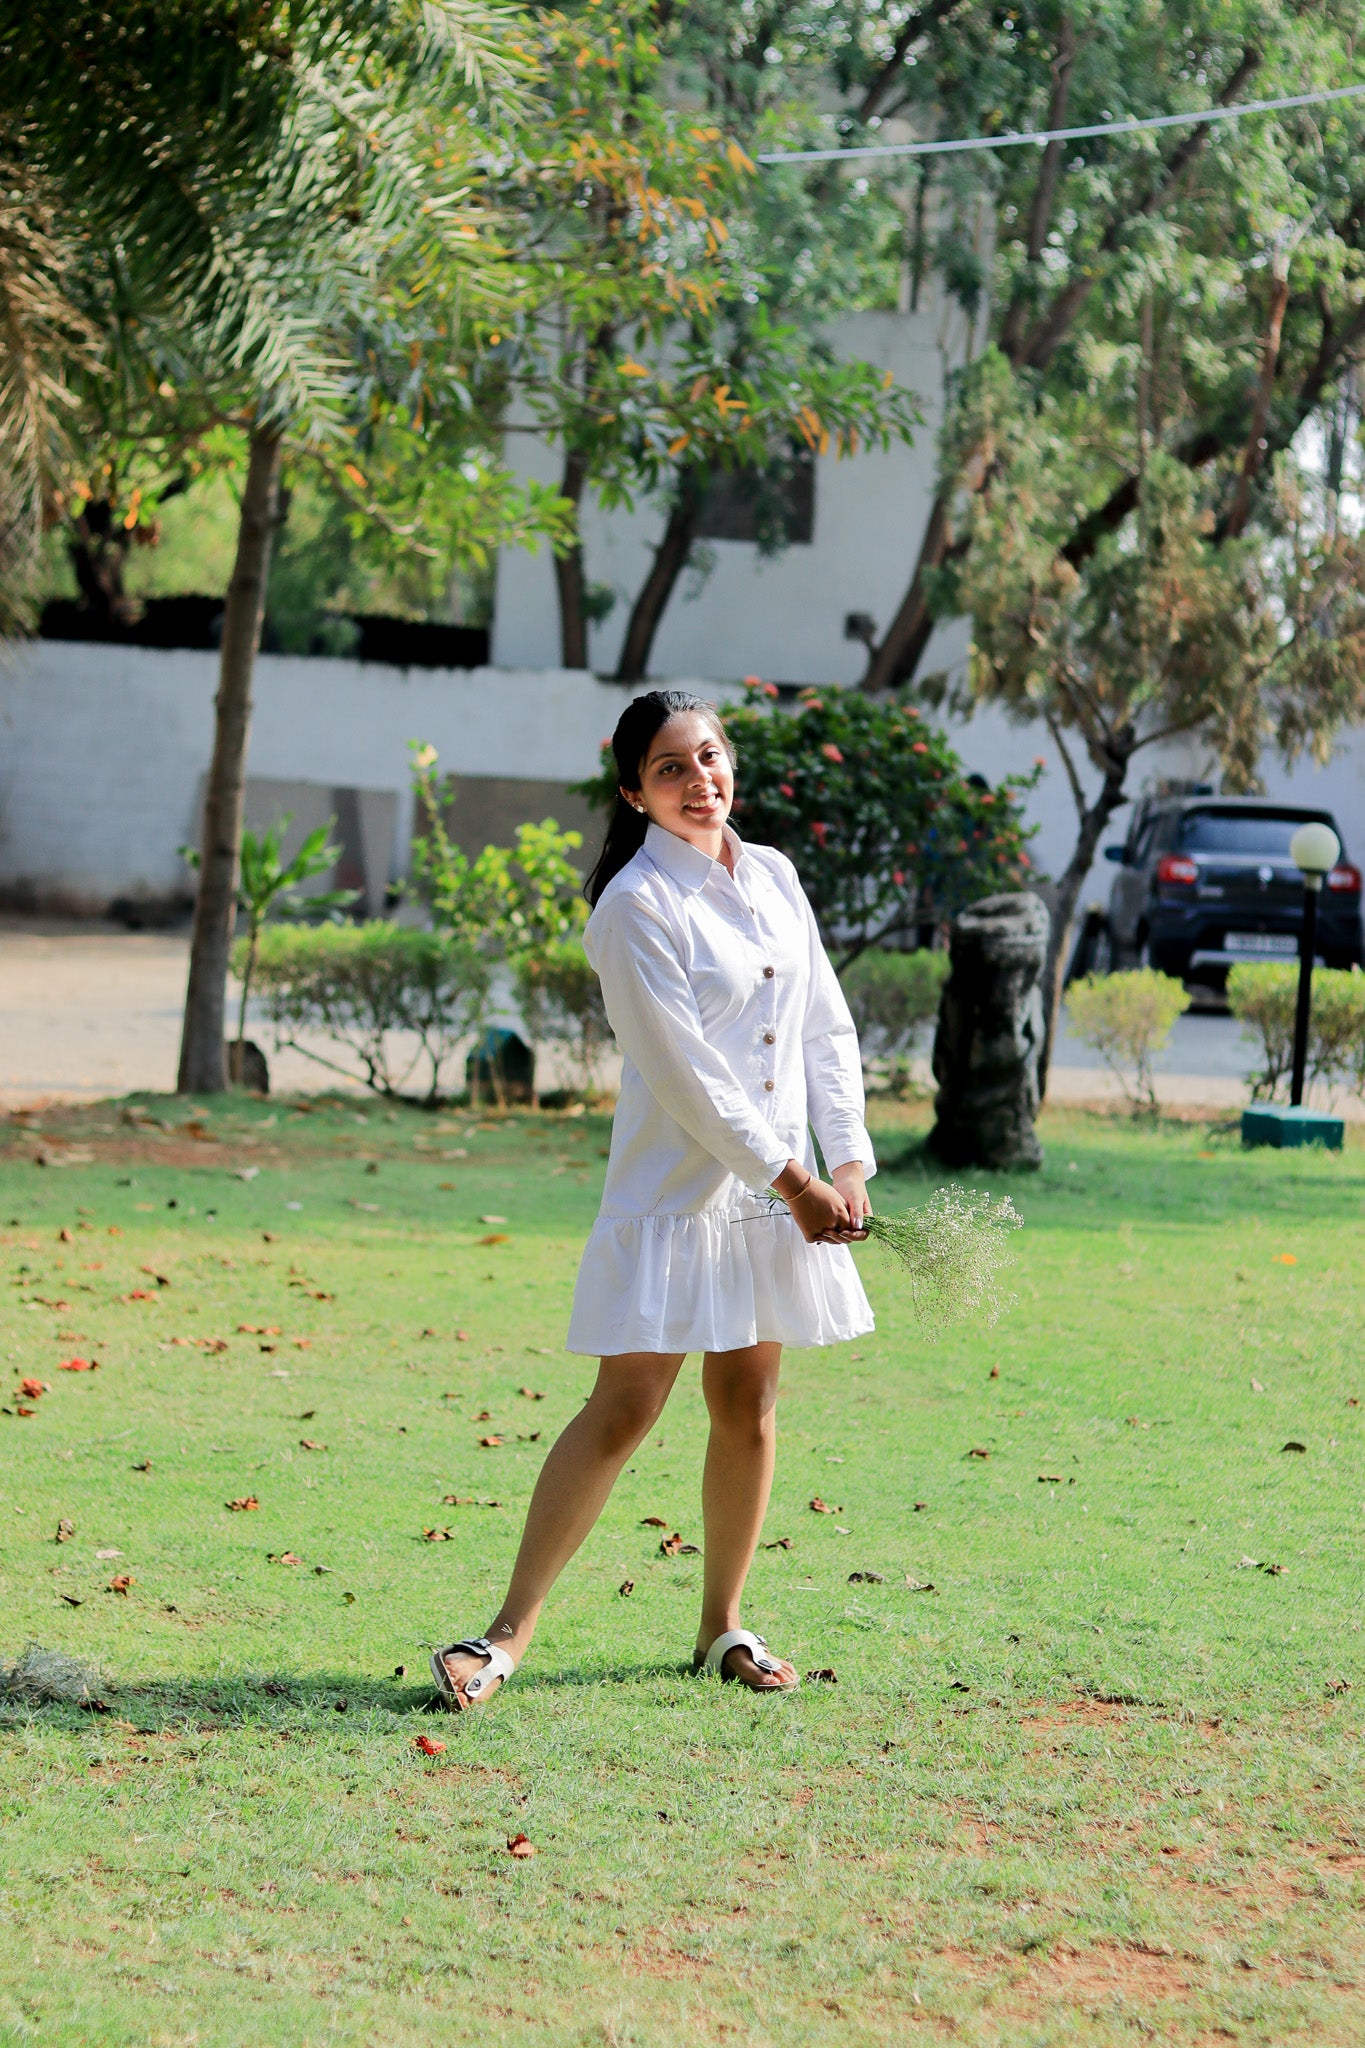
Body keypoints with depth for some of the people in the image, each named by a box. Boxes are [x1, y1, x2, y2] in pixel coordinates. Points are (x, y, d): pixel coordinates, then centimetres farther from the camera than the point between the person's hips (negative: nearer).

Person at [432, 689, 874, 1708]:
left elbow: (828, 1027, 13)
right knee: (624, 1410, -9)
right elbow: (687, 1077, -16)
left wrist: (848, 1163, 2)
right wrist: (791, 1179, -14)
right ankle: (510, 1632, -3)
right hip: (676, 1192, -6)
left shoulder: (774, 876, 9)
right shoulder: (637, 906, -13)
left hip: (778, 1191, 6)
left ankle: (723, 1624, 21)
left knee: (749, 1403, 9)